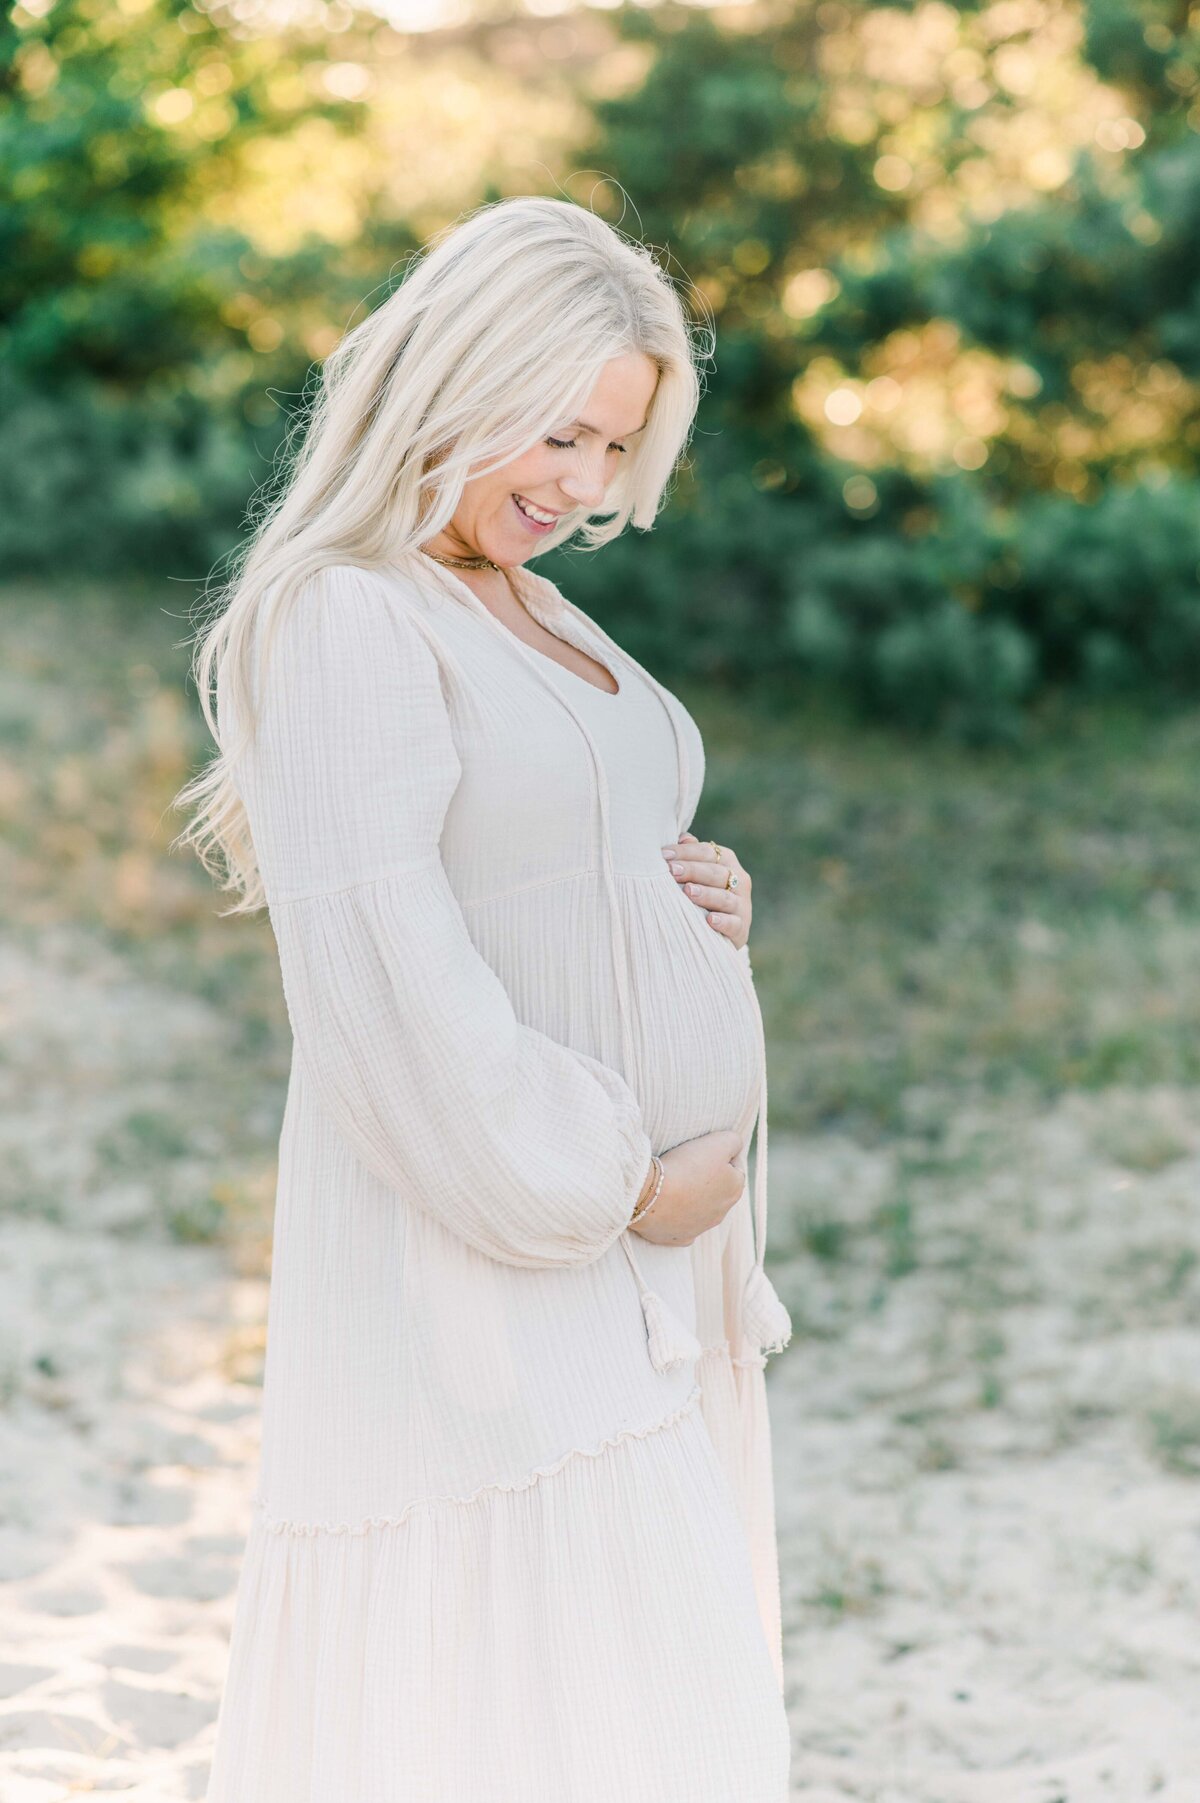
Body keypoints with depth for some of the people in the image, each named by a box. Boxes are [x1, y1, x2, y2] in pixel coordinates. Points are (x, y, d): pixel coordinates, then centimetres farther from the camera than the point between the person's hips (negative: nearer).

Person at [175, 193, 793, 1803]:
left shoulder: (532, 616, 14)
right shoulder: (341, 626, -14)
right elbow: (380, 974, -21)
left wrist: (708, 910, 0)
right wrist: (612, 1187, -16)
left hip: (635, 1254, 9)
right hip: (479, 1257, -9)